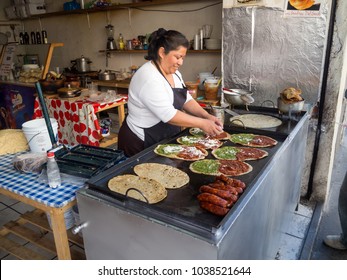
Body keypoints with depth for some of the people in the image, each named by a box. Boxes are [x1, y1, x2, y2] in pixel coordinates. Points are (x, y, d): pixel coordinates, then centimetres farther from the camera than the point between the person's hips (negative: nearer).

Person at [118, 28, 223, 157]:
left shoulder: (173, 72, 5)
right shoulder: (149, 78, -24)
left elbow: (186, 100, 6)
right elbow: (168, 115, -29)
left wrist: (206, 116, -9)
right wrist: (202, 123, -24)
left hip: (165, 140, 9)